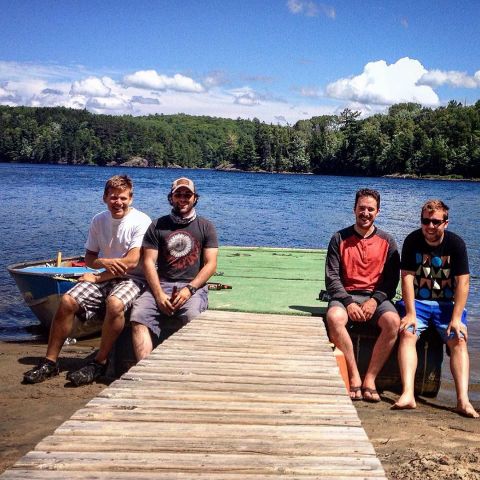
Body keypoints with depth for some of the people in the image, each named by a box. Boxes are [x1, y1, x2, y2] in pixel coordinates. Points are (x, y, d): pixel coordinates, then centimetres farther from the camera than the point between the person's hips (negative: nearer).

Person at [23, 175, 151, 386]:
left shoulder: (141, 221, -12)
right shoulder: (98, 221, 6)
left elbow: (131, 262, -19)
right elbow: (89, 258, 9)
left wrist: (98, 277, -10)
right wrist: (104, 262, -15)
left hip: (132, 279, -5)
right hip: (104, 278, 6)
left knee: (114, 304, -37)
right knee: (67, 301, -15)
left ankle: (99, 364, -20)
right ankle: (50, 362, -3)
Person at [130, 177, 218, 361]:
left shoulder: (206, 227, 13)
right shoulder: (158, 226, 15)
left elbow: (211, 264, 5)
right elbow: (149, 262, 6)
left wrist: (189, 289, -12)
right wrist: (159, 294, -10)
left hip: (194, 286, -1)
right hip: (161, 285, 2)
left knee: (192, 316, -35)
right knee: (138, 316, -28)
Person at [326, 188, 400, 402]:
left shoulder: (387, 242, 9)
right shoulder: (340, 238, 6)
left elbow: (391, 280, 5)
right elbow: (331, 277, 0)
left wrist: (375, 300, -13)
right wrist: (348, 302, -14)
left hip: (377, 297, 1)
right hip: (345, 296, -1)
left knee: (393, 322, -31)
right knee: (334, 318, -35)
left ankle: (370, 379, -22)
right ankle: (354, 378, -25)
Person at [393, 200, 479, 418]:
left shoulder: (456, 244, -6)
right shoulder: (412, 241, -5)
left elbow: (462, 282, -10)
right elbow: (407, 277, -10)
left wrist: (456, 318, -19)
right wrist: (410, 313, -19)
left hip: (447, 303, 1)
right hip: (417, 301, 0)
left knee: (459, 340, -22)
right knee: (407, 334, -26)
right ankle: (408, 394, -36)